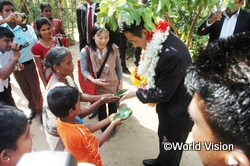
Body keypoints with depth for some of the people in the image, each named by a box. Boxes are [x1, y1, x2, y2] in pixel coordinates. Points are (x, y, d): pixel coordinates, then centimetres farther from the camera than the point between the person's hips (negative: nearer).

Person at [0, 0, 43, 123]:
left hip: (29, 64, -3)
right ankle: (33, 109, 41)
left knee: (35, 89, 10)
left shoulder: (26, 27, -11)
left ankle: (41, 109, 30)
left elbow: (34, 43, -26)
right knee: (26, 90, 20)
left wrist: (23, 27, -37)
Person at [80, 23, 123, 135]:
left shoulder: (114, 49, -16)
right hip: (97, 87, -1)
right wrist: (94, 80, -26)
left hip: (113, 85, 2)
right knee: (101, 110, 21)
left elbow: (118, 67, -4)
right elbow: (84, 70, -11)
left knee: (113, 107, 25)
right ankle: (104, 129, 47)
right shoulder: (86, 52, -21)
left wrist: (121, 82, 1)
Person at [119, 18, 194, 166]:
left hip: (178, 111, -9)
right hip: (169, 106, 9)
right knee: (164, 139, 32)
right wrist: (146, 87, -2)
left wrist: (137, 92, -14)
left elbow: (162, 94, -26)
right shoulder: (159, 40, -7)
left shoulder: (171, 54, -37)